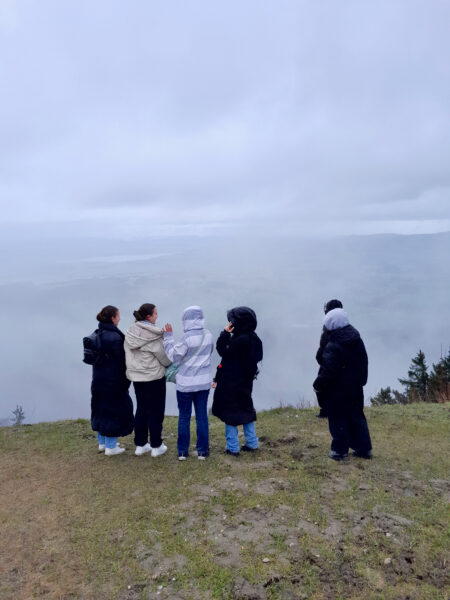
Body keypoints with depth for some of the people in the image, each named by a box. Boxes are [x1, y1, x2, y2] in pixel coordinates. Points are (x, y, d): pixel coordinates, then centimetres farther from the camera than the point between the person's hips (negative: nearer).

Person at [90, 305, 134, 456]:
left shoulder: (97, 335, 5)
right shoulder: (115, 337, -21)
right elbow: (121, 362, -17)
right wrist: (125, 382, -6)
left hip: (98, 380, 9)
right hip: (113, 381, -8)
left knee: (101, 409, 18)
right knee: (115, 410, 5)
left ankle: (102, 443, 32)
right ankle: (110, 447, 13)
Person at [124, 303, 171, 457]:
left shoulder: (129, 333, 1)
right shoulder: (154, 335, -19)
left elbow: (127, 354, 8)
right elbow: (165, 358, -12)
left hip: (136, 377, 7)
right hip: (155, 377, -6)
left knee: (141, 410, 17)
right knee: (156, 411, 6)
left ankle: (140, 445, 25)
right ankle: (156, 446, 16)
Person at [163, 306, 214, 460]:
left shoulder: (187, 338, -20)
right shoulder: (208, 335, -2)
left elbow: (173, 356, -13)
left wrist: (168, 337, -8)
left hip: (186, 384, -4)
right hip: (204, 382, 4)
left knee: (184, 417, 10)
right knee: (202, 416, 12)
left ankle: (182, 451, 18)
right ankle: (202, 451, 18)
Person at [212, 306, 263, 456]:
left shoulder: (241, 340, -25)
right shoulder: (252, 337, 4)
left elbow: (224, 352, -16)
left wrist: (225, 333, -15)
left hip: (232, 384, -9)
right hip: (245, 382, 9)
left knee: (229, 413, 5)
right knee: (245, 410, 19)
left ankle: (232, 448, 13)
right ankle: (252, 443, 28)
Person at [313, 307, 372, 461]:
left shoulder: (332, 347, -23)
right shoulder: (357, 340, 3)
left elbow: (327, 372, -21)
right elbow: (363, 364, 12)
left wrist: (318, 385, -7)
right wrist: (360, 381, 20)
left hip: (338, 392, -7)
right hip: (355, 389, 8)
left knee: (338, 420, 5)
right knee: (357, 417, 17)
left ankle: (340, 450, 15)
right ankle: (364, 448, 24)